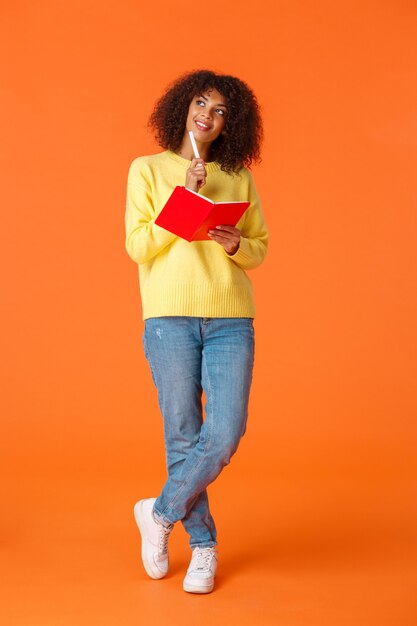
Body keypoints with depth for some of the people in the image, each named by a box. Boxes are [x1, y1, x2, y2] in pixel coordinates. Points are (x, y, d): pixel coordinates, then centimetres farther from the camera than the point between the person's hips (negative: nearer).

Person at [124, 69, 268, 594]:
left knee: (226, 433, -9)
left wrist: (236, 244, -7)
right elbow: (138, 246, 0)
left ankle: (160, 514, 15)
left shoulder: (239, 178, 13)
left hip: (231, 320, 2)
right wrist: (184, 198, -8)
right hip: (170, 317, -2)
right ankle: (203, 543, 22)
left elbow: (259, 250, 15)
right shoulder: (148, 170, 8)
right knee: (183, 437, 2)